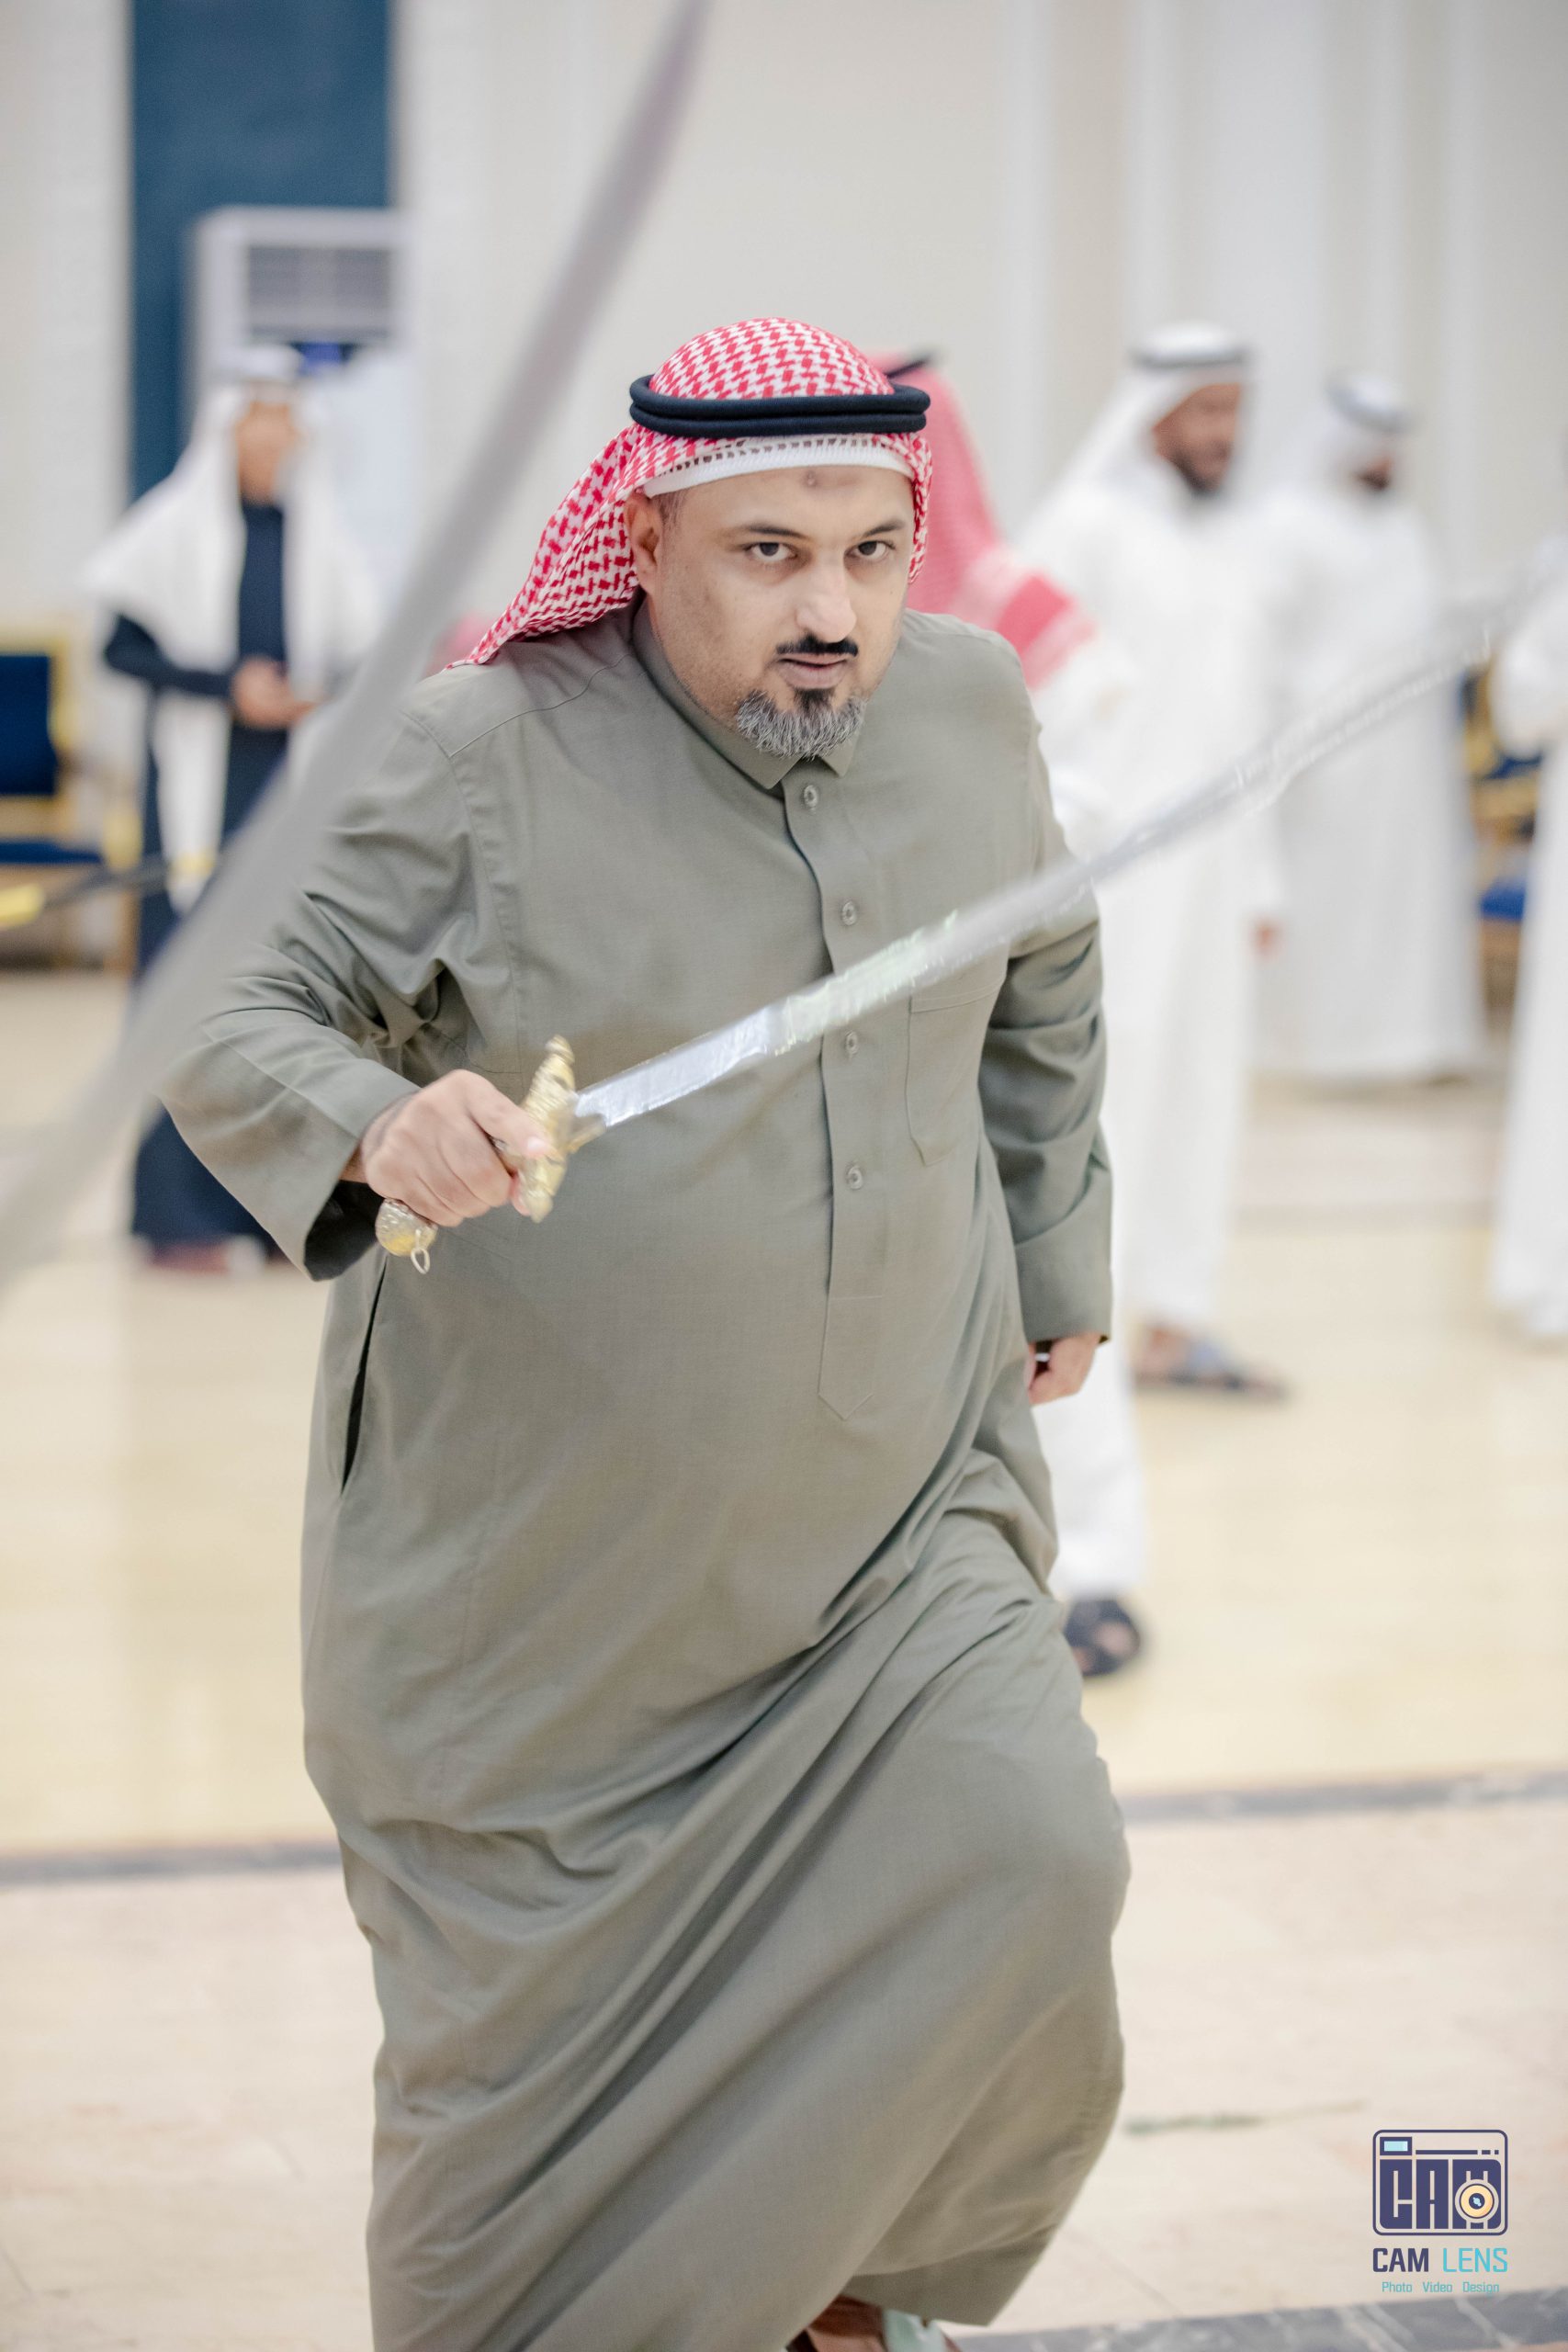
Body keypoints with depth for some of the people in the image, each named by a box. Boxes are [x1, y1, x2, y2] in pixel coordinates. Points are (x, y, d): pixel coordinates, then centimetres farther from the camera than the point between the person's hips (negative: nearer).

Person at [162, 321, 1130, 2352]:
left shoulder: (968, 706, -1)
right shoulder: (492, 752, -14)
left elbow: (1042, 996, 17)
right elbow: (236, 1042, -14)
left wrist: (1056, 1256, 24)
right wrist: (379, 1125, -36)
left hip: (885, 1499, 3)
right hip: (535, 1552, -3)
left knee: (1023, 1864, -14)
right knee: (529, 2020, 6)